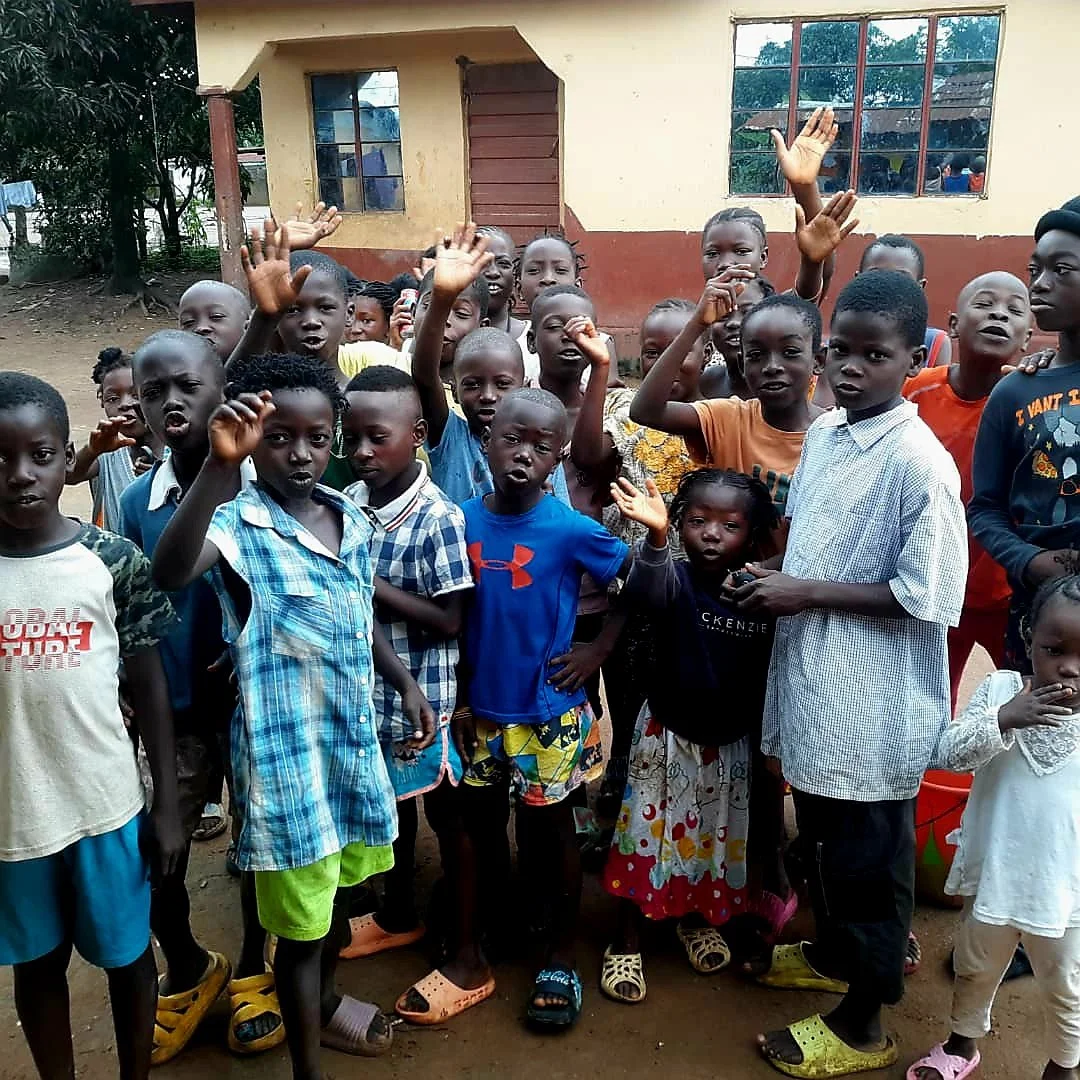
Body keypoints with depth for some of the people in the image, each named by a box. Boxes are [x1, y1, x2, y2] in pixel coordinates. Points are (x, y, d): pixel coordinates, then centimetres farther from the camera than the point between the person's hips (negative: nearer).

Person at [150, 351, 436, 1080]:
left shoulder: (352, 519, 3)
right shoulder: (238, 523, -18)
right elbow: (172, 572, -40)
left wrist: (406, 683, 12)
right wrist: (219, 465, -49)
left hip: (355, 734, 7)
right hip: (287, 748, -7)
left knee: (339, 889, 25)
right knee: (300, 916, 6)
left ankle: (324, 1002, 51)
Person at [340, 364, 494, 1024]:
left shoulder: (439, 517, -20)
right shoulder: (350, 501, -3)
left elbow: (449, 620, -20)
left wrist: (370, 584, -23)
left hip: (422, 693, -6)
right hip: (369, 685, 6)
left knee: (446, 816, 8)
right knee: (392, 803, 24)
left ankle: (469, 961, 23)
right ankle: (400, 914, 47)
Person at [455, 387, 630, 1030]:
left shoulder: (571, 529, -15)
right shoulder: (463, 521, -4)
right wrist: (459, 697, 6)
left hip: (549, 710, -3)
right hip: (481, 707, 4)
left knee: (551, 826, 10)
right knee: (481, 818, 19)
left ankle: (562, 957, 28)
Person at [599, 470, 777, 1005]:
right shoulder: (676, 580, -19)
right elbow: (648, 587, -43)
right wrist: (655, 538, -59)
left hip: (731, 744, 3)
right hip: (667, 736, -3)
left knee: (717, 837, 19)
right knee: (647, 836, 6)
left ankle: (698, 920, 45)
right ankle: (626, 942, 24)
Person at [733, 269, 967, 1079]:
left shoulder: (921, 463, -20)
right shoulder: (823, 434, 3)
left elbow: (930, 598, -21)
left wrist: (808, 594, -19)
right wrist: (778, 576, -2)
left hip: (875, 702, -7)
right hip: (814, 678, 8)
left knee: (868, 861, 10)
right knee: (822, 840, 25)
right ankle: (834, 954, 49)